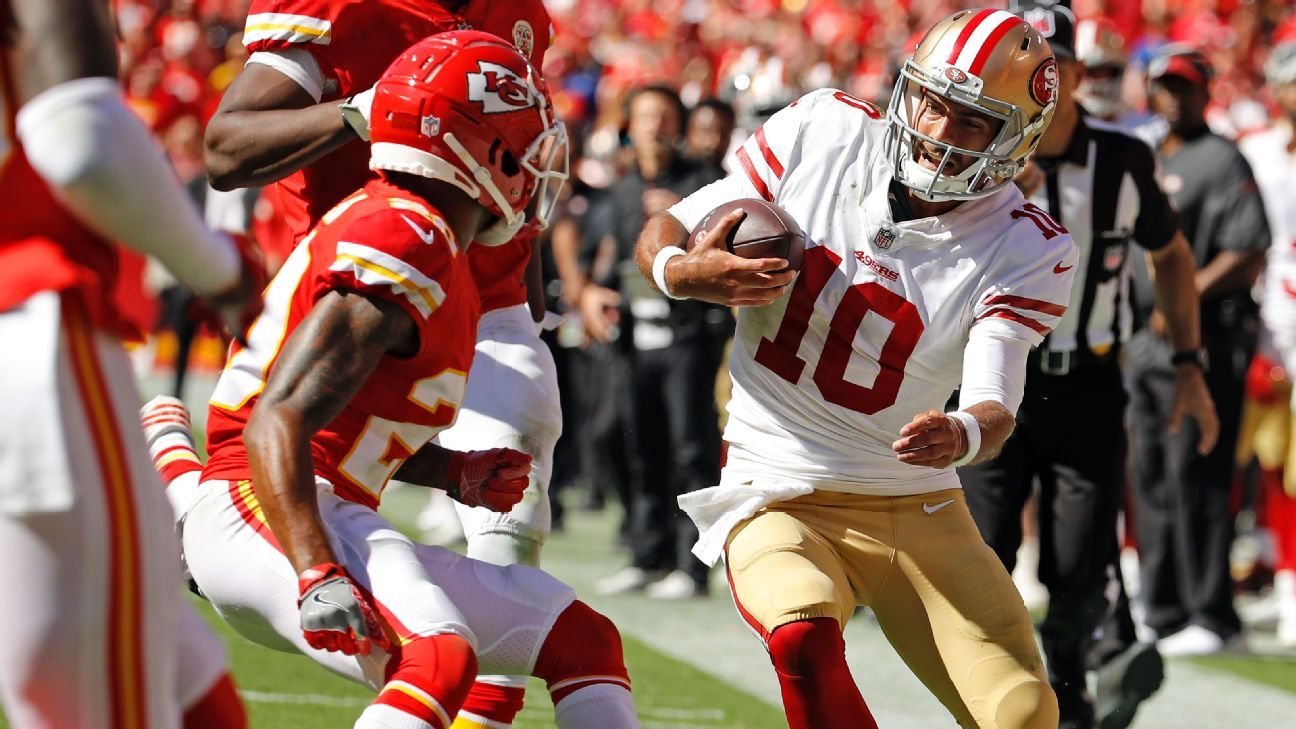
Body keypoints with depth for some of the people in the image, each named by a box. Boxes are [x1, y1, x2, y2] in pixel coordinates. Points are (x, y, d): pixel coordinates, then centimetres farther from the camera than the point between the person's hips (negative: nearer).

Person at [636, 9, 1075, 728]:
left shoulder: (1026, 250, -8)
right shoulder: (822, 131, -7)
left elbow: (994, 405, -18)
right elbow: (665, 230, 2)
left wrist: (962, 436, -42)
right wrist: (684, 273, -22)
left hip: (916, 506, 1)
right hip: (778, 497, -1)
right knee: (804, 637, -32)